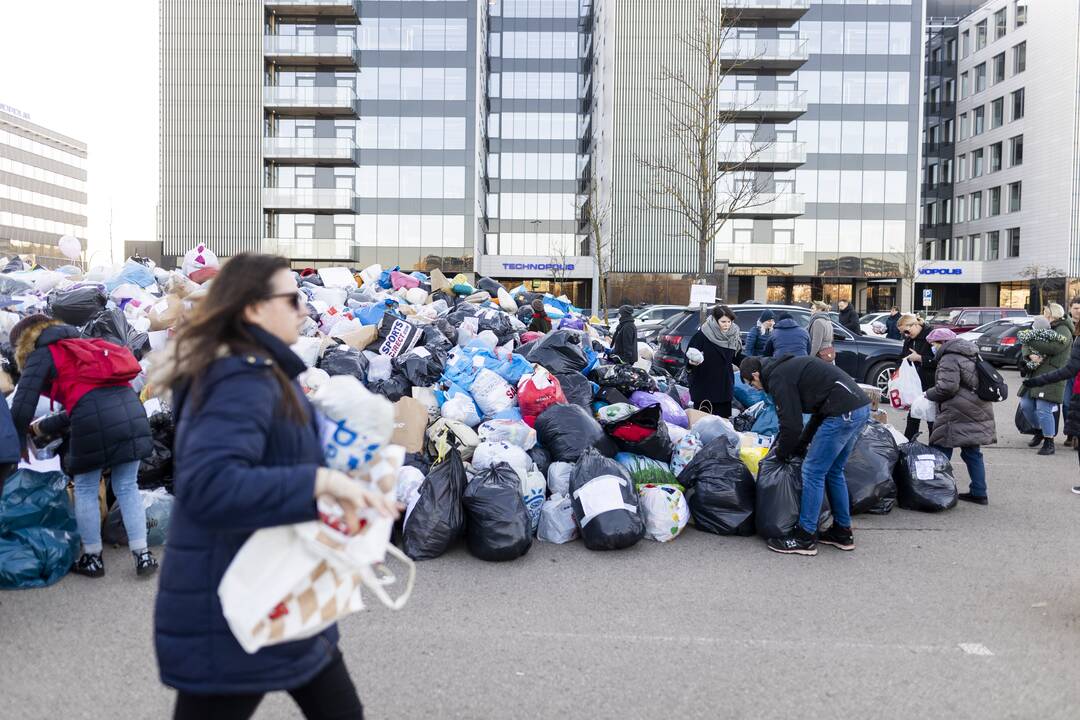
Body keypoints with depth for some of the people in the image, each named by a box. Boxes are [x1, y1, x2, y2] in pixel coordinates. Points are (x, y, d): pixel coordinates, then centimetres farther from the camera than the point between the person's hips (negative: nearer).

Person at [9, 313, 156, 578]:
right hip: (130, 410, 6)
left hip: (93, 421, -6)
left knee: (86, 490, 12)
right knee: (127, 488, 13)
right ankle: (143, 555, 11)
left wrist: (17, 445, 18)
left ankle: (93, 558, 21)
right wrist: (42, 427, 43)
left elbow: (22, 407, 5)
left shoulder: (41, 354, 14)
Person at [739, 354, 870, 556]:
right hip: (861, 407, 10)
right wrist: (801, 444, 26)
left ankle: (805, 538, 5)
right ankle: (842, 532, 28)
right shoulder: (788, 367, 22)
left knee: (813, 471, -1)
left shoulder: (777, 378, -7)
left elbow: (792, 424, -9)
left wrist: (782, 453, 10)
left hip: (843, 413, -10)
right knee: (833, 471, 20)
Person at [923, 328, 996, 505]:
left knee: (940, 450, -3)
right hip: (979, 411, 10)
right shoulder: (970, 356, 19)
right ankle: (979, 493, 17)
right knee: (973, 452, 14)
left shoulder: (949, 359, -12)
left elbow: (947, 387, -21)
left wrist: (928, 394, -6)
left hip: (958, 415, -10)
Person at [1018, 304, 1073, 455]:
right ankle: (1039, 431, 33)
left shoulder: (1063, 331, -5)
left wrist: (1031, 341, -16)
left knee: (1043, 410, -11)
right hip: (1034, 374, 8)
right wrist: (1030, 355, -14)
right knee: (1026, 405, 10)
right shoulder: (1043, 328, 17)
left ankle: (1049, 443, 1)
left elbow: (1053, 348, -23)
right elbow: (1025, 346, 8)